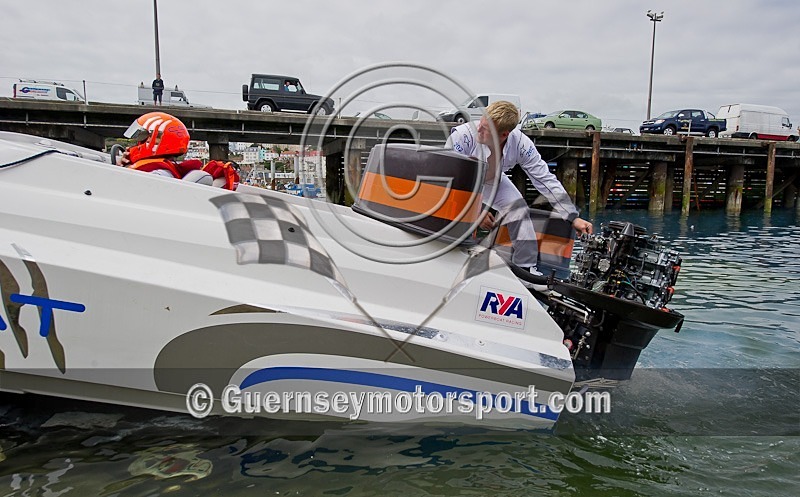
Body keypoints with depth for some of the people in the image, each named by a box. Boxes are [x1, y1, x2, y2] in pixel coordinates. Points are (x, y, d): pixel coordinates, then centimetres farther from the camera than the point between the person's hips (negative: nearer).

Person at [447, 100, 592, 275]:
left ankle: (526, 268, -2)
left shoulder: (520, 143, -31)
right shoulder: (463, 136, -39)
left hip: (493, 180, 3)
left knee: (518, 208, -16)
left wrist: (573, 217, -28)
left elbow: (545, 180, -24)